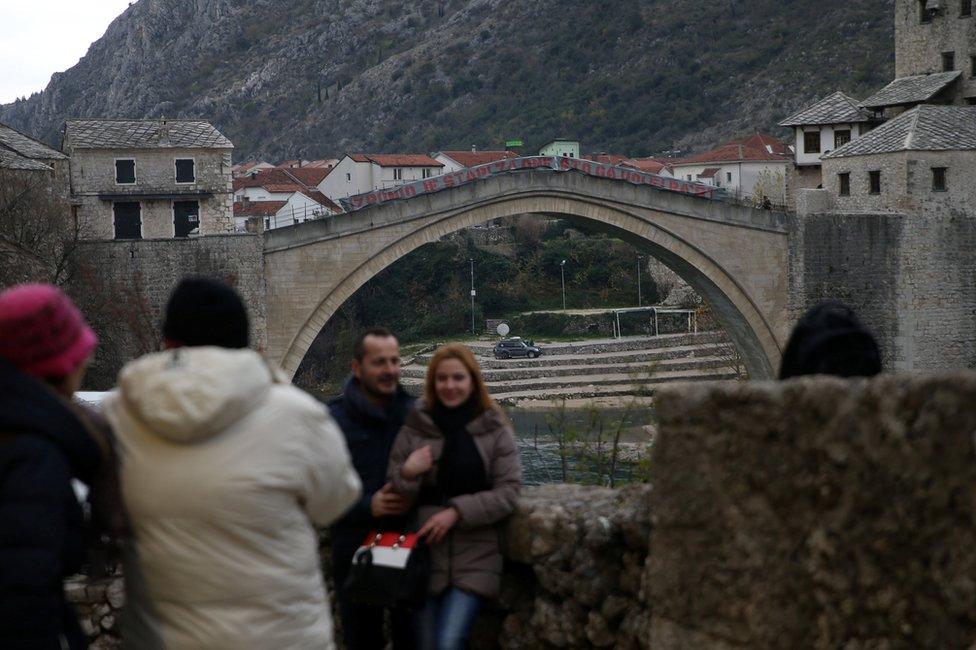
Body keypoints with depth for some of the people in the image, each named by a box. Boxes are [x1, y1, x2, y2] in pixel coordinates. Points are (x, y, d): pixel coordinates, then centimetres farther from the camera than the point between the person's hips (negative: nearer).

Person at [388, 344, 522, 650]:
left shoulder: (494, 430, 2)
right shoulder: (414, 428, 5)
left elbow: (508, 492, -4)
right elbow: (394, 492, 8)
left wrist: (456, 512, -14)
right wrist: (408, 473, -14)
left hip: (475, 558, -2)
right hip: (425, 553, 2)